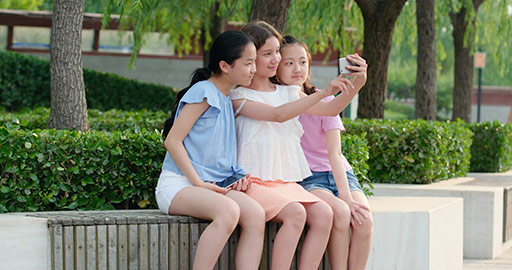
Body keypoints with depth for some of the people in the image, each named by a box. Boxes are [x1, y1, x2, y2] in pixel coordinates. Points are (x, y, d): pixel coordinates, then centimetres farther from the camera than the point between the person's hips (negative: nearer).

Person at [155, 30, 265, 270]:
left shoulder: (228, 101, 20)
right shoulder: (203, 92, -6)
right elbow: (172, 140, -11)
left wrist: (239, 178, 8)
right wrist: (198, 183, -16)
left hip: (212, 186, 7)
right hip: (178, 185, -7)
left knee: (256, 214, -21)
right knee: (229, 211, -36)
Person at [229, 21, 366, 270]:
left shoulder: (287, 93, 17)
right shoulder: (238, 97, -3)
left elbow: (330, 109, 10)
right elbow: (278, 114, -18)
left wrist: (354, 87, -9)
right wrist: (324, 92, -23)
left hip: (286, 183, 6)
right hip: (254, 182, -6)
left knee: (323, 214, -20)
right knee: (295, 213, -31)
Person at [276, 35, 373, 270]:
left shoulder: (323, 99, 2)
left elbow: (334, 153, -5)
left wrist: (347, 195, -20)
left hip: (338, 173, 2)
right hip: (303, 177, -2)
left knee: (364, 219, -26)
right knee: (340, 212, -31)